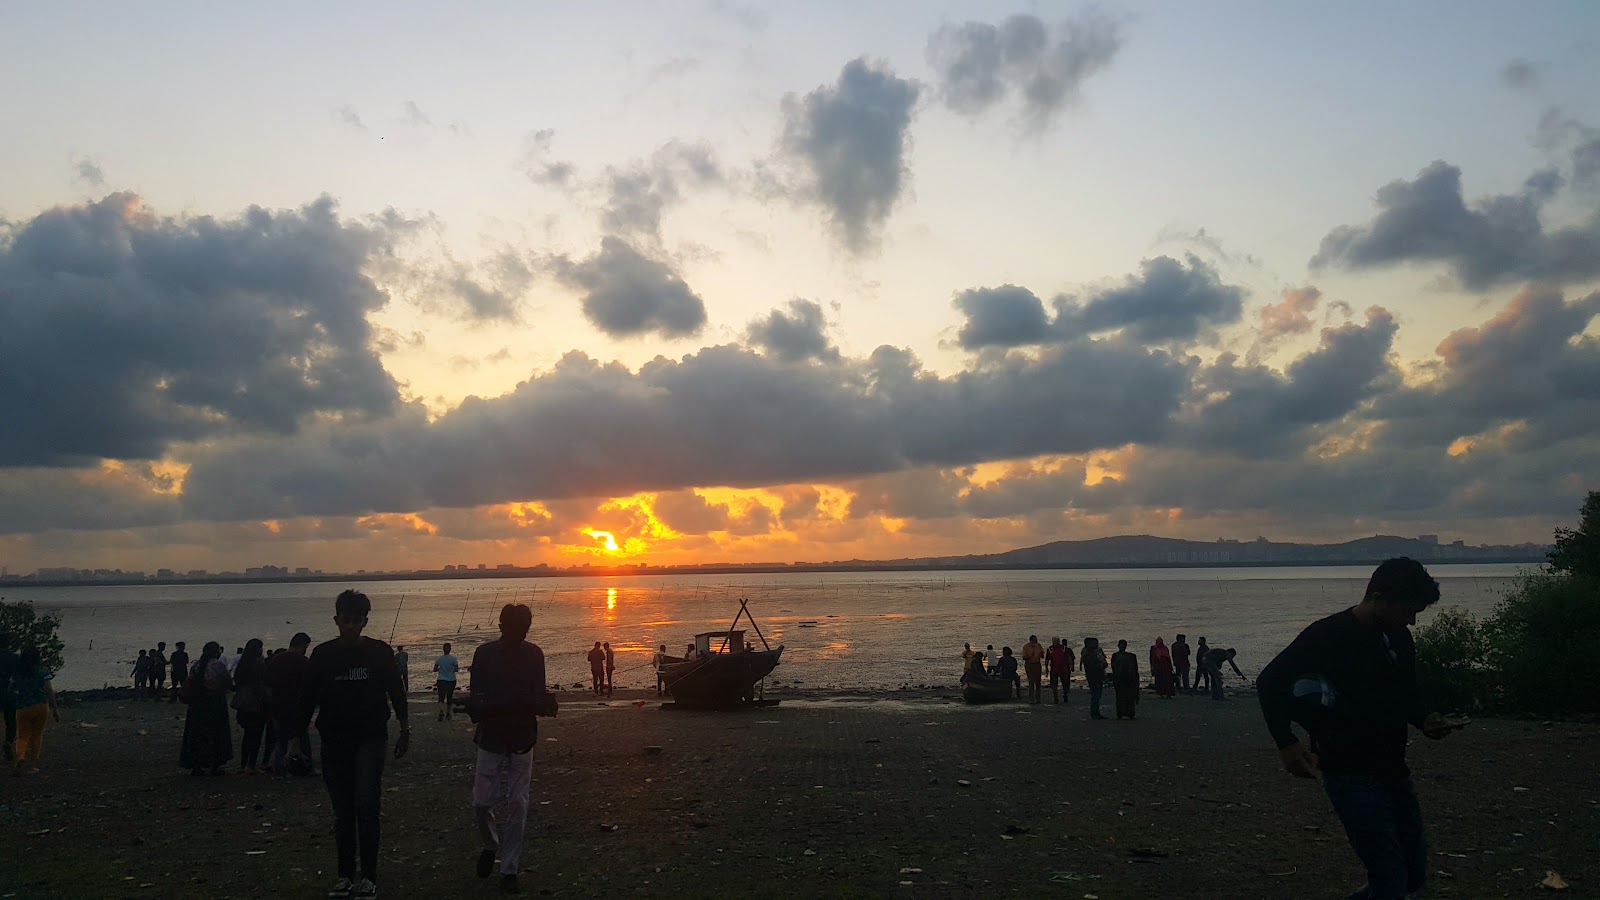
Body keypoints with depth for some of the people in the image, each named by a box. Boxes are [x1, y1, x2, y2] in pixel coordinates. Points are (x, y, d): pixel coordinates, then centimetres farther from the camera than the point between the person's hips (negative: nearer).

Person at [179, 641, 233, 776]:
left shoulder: (196, 665, 4)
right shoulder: (219, 665, -12)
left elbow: (190, 683, 5)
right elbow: (229, 684, -9)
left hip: (197, 704, 5)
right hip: (215, 704, -5)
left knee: (197, 734, 10)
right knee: (216, 734, 5)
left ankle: (196, 766, 13)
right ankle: (214, 766, 7)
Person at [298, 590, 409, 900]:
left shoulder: (379, 651, -2)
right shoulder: (323, 654, 1)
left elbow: (396, 692, 5)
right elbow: (307, 700, 5)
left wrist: (405, 731, 4)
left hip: (370, 739, -2)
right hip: (334, 743, 2)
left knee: (366, 805, -13)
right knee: (342, 812, 8)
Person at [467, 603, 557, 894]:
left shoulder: (534, 654, -1)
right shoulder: (484, 654, -6)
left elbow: (538, 695, 2)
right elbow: (475, 699, -7)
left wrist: (545, 703, -20)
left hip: (522, 740, 1)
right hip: (491, 739, -1)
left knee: (517, 805, 0)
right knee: (483, 801, -1)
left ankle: (509, 871, 9)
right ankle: (490, 845, 30)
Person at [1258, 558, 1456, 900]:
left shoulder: (1399, 638, 7)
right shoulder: (1329, 635, -15)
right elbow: (1269, 681, -15)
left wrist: (1424, 719, -1)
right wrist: (1286, 742, -26)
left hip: (1394, 770, 8)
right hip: (1352, 776, -7)